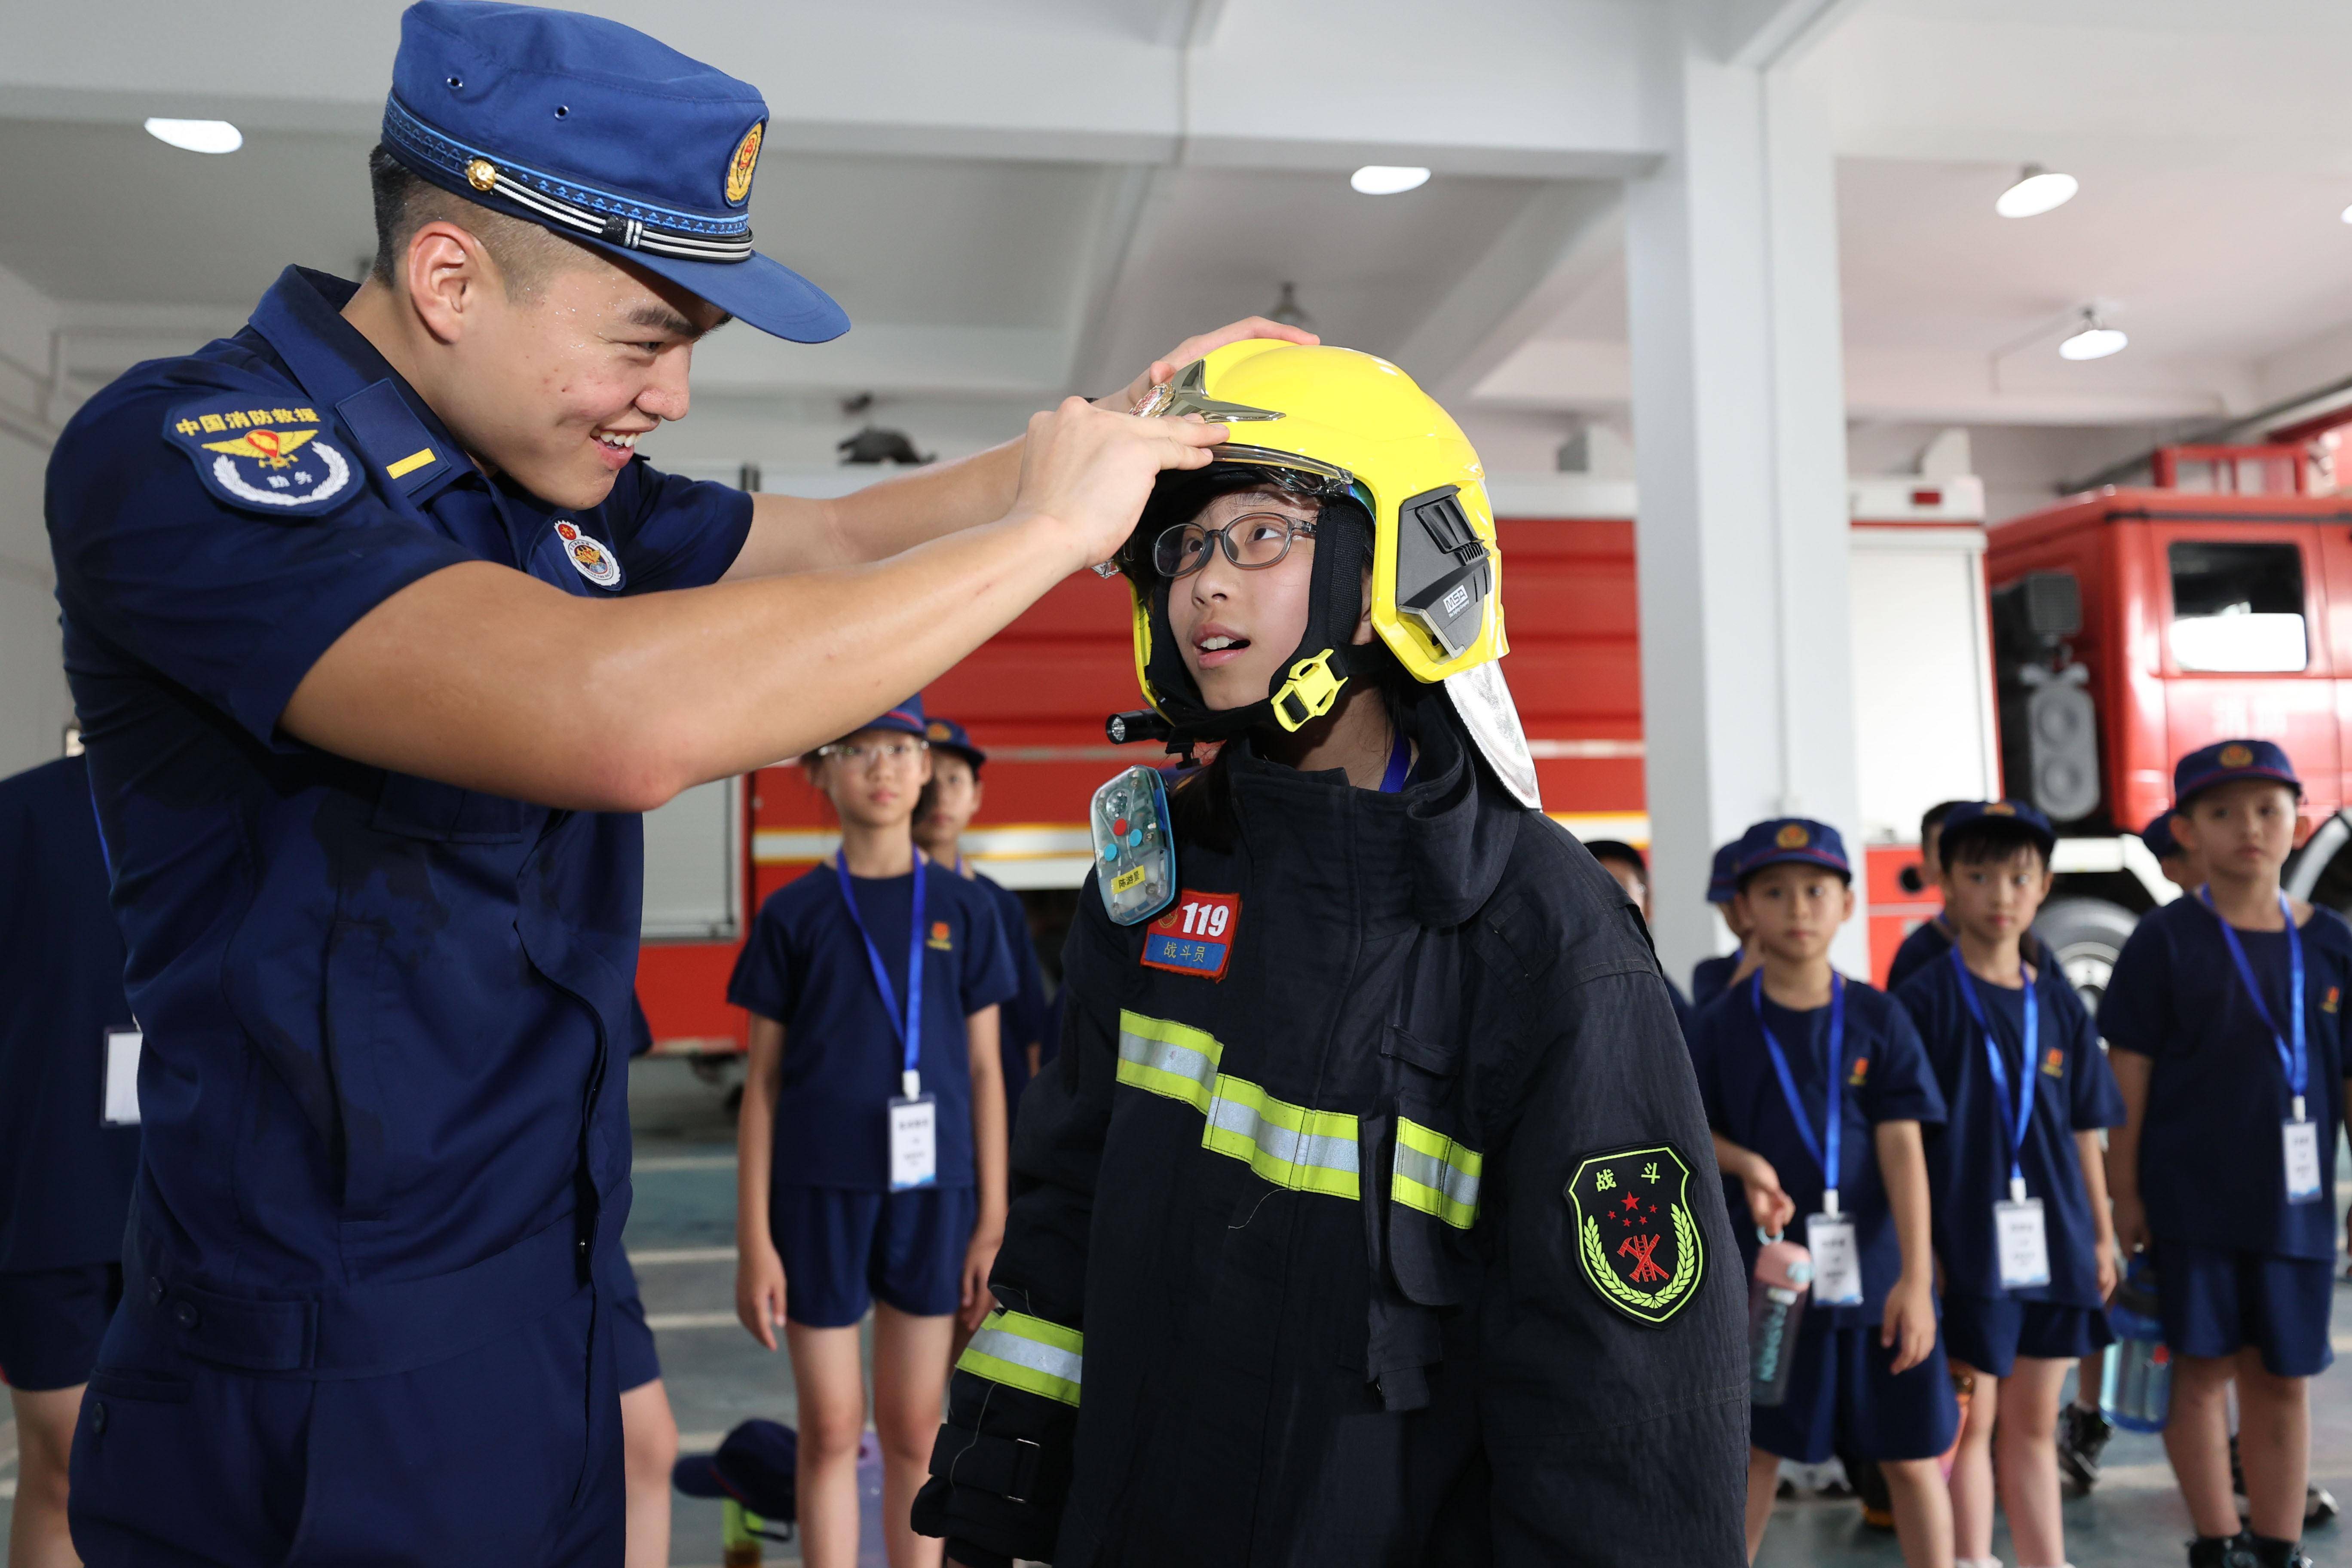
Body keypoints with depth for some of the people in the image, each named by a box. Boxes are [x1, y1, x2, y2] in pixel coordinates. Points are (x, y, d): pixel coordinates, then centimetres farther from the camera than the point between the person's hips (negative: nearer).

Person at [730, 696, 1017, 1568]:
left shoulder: (965, 911, 3)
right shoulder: (792, 916, 0)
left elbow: (984, 1069, 6)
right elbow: (763, 1081, 2)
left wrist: (992, 1220, 3)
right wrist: (754, 1241, -2)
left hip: (930, 1190, 1)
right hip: (819, 1190, -1)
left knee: (914, 1429, 10)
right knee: (831, 1432, 8)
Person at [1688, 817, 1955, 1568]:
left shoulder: (1878, 1018, -2)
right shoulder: (1724, 1025, -1)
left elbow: (1903, 1149, -6)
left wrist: (1915, 1278, -11)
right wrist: (1745, 1164, -14)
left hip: (1877, 1269, 0)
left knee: (1911, 1457, 9)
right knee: (1757, 1450, 10)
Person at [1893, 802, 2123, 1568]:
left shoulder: (2060, 1005, 8)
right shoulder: (1925, 999, -6)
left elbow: (2083, 1131, 13)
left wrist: (2101, 1233, 12)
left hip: (2052, 1242, 5)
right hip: (1968, 1241, -5)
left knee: (2034, 1423, 14)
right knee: (1971, 1421, 3)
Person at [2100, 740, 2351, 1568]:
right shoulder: (2167, 940, -6)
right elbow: (2129, 1074, -5)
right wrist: (2124, 1195, -7)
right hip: (2189, 1197, -3)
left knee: (2284, 1378, 12)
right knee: (2202, 1369, 4)